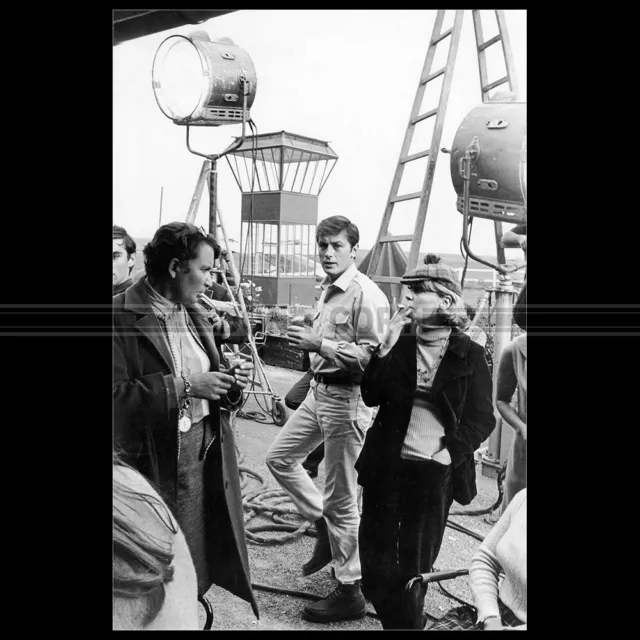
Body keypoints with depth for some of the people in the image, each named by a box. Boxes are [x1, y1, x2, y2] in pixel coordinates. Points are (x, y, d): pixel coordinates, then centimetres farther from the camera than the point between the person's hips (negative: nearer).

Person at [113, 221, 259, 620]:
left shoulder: (195, 314, 9)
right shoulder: (123, 316, -14)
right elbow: (118, 394, -21)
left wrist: (231, 386, -4)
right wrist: (184, 386, -23)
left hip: (208, 448, 7)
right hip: (158, 459, -6)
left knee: (206, 548, 17)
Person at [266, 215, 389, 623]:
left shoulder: (367, 295, -17)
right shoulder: (328, 290, 12)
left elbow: (373, 355, -24)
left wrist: (319, 344, -25)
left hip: (347, 399, -10)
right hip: (319, 392, 10)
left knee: (341, 499, -1)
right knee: (280, 456, 20)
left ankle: (350, 593, 16)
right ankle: (324, 526, 32)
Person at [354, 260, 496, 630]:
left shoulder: (469, 355, -5)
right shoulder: (400, 344, 3)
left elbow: (482, 419, -3)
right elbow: (371, 396, -3)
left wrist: (449, 452, -15)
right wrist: (386, 347, -12)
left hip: (435, 472, -3)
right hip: (386, 464, 3)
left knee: (417, 560, 11)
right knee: (376, 550, 10)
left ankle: (409, 620, 32)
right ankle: (395, 618, 30)